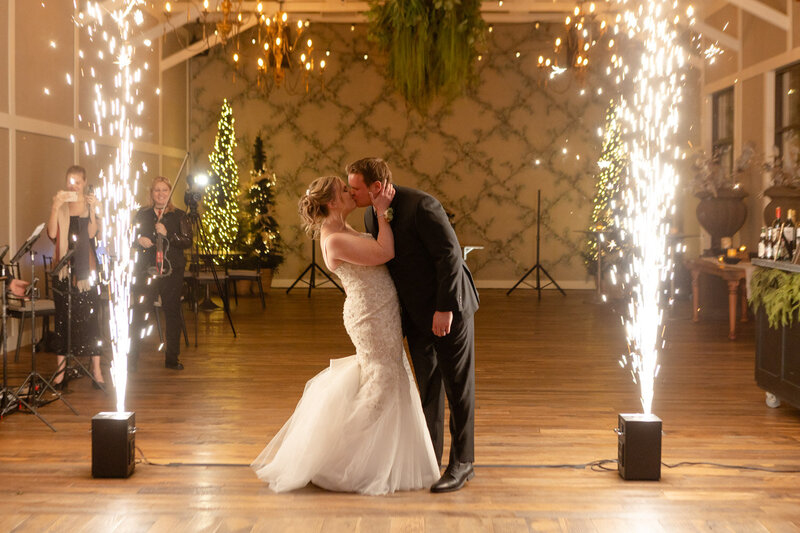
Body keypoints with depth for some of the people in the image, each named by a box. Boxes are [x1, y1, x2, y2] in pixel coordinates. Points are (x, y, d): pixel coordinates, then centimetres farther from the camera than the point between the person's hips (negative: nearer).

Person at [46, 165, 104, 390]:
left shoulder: (91, 204, 6)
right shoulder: (60, 205, 6)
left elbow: (92, 233, -8)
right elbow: (52, 234, -8)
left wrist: (92, 209, -18)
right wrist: (55, 207, -17)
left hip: (86, 266, 0)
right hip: (63, 266, 1)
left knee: (89, 316, -2)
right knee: (62, 316, 1)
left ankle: (96, 370, 0)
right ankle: (60, 370, 5)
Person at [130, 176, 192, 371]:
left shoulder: (179, 215, 6)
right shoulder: (142, 215, 11)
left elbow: (187, 241, -3)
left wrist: (167, 234, -16)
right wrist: (140, 241, -10)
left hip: (172, 272, 0)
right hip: (146, 271, 0)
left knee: (172, 313, 3)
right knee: (139, 313, -5)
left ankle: (172, 358, 14)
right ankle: (132, 358, 2)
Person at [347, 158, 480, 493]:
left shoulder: (421, 206, -22)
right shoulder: (371, 215, 2)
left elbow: (450, 256, -22)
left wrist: (444, 308, -22)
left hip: (449, 306, -7)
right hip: (416, 313, 7)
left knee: (458, 386, 1)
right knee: (427, 386, 13)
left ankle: (462, 464, 10)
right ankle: (428, 457, 23)